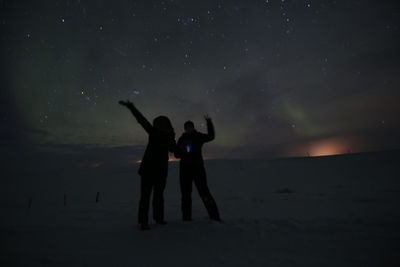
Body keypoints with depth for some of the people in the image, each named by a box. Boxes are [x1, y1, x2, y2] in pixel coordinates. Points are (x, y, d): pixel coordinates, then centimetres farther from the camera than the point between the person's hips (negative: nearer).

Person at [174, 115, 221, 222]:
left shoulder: (198, 136, 0)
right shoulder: (181, 139, 9)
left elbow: (211, 136, -17)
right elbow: (177, 154, 9)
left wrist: (209, 122, -27)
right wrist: (183, 152, -13)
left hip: (198, 167, -3)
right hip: (185, 169, 4)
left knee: (203, 191, -10)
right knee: (185, 193, 7)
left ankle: (214, 216, -3)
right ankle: (186, 217, 19)